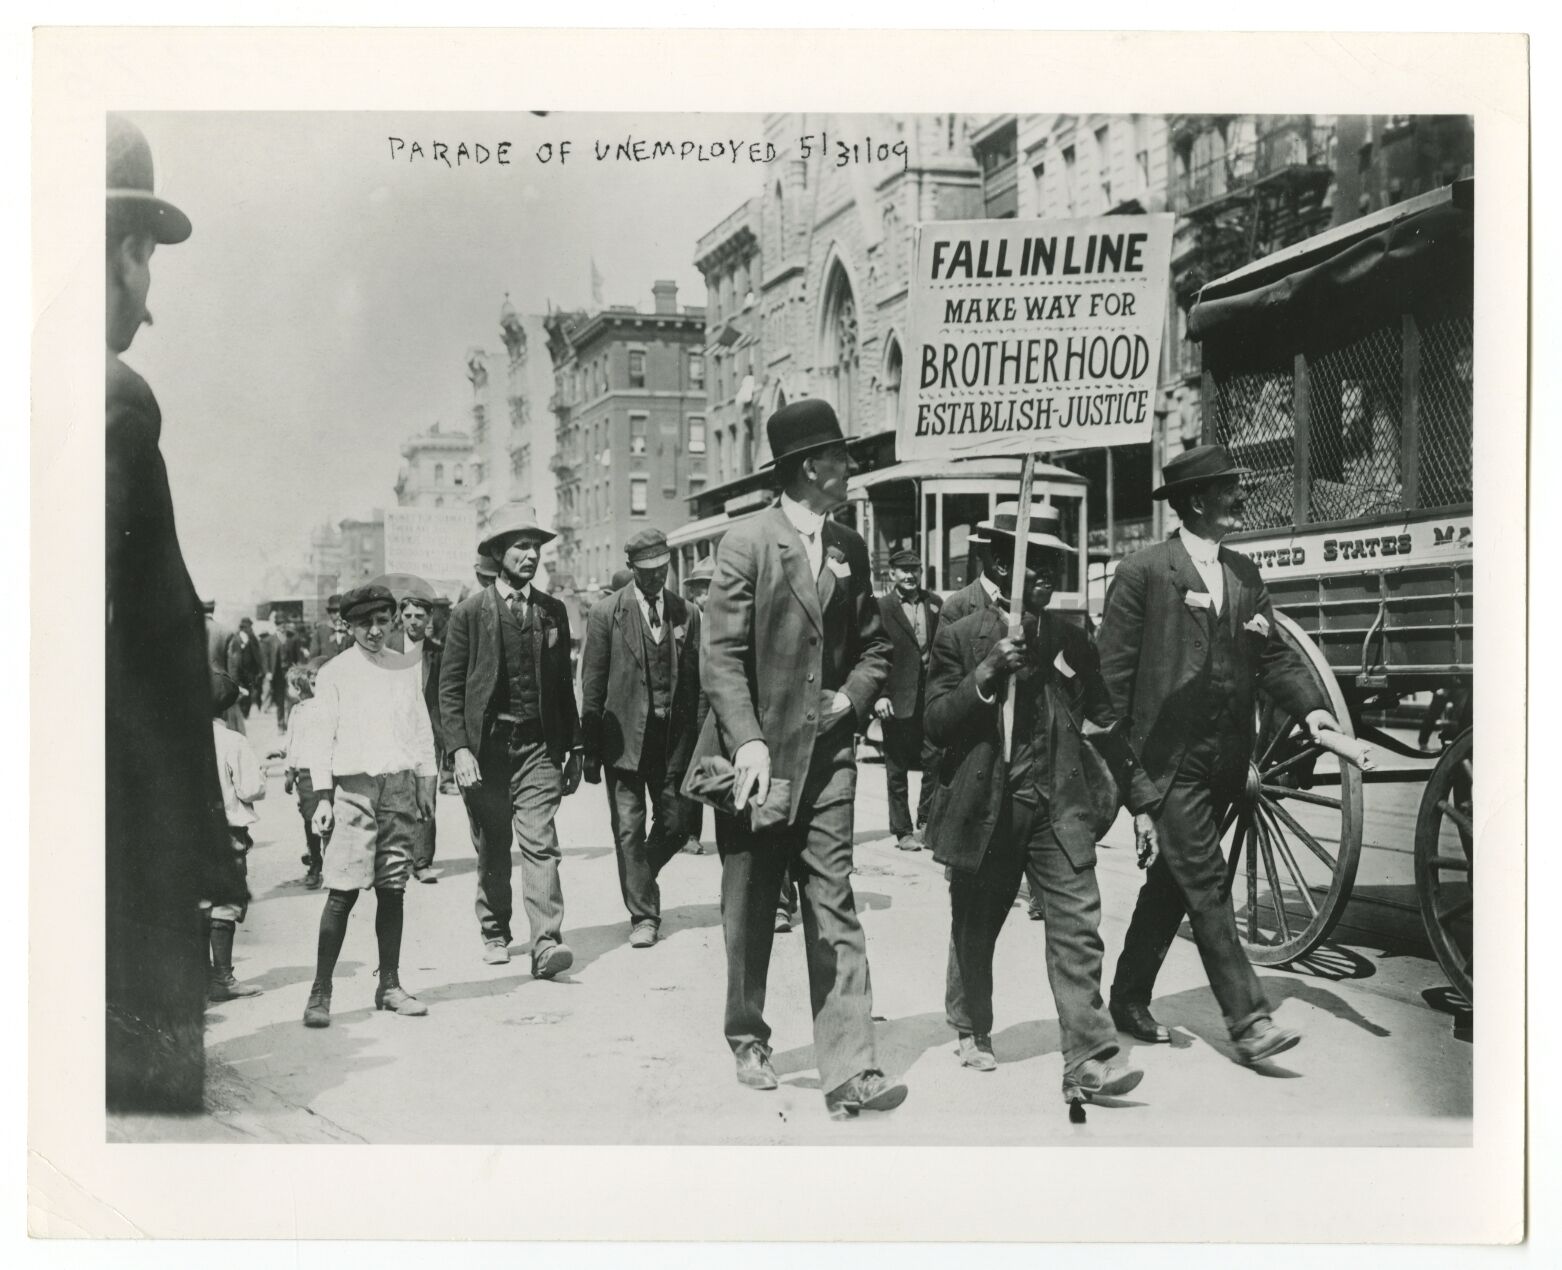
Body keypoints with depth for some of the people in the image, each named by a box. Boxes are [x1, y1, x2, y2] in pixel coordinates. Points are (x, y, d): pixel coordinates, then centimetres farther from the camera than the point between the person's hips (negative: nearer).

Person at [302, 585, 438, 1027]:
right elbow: (322, 737, 1)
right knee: (343, 890, -8)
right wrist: (323, 797, -5)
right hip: (353, 786, -3)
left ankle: (390, 985, 12)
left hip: (400, 784, 3)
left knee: (393, 887, 4)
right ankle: (320, 992, -3)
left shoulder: (405, 669, 12)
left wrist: (426, 783, 11)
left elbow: (422, 730, 16)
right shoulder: (333, 673, 3)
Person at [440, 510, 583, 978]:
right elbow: (449, 688, -2)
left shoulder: (553, 612, 10)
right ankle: (495, 932, 27)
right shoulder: (469, 612, 0)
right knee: (492, 847, 10)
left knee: (540, 842, -10)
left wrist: (574, 748, 12)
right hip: (486, 744, -1)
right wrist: (459, 749, -12)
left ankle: (546, 943, -14)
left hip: (539, 745, 1)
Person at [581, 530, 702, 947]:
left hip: (674, 738, 2)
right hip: (624, 737, -2)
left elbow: (697, 680, 8)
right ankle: (643, 916, 9)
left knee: (673, 826, 5)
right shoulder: (607, 615, -1)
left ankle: (638, 884, 32)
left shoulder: (687, 614, 6)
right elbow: (592, 685, 0)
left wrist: (699, 742, 3)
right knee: (629, 829, -1)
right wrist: (590, 750, -2)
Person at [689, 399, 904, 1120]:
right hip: (759, 755, -3)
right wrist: (748, 743, -22)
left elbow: (873, 645, 18)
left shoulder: (849, 549, 10)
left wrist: (854, 695, -1)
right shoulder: (746, 544, -7)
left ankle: (848, 1071, -2)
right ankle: (749, 1041, 30)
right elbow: (724, 656, -12)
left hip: (827, 752, 4)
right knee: (749, 911, 11)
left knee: (834, 910, -2)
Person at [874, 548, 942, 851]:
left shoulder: (934, 603, 8)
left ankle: (926, 822, 19)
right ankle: (903, 831, 16)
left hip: (931, 698, 3)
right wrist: (879, 695, -14)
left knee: (935, 763, 3)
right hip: (897, 701, -3)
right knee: (897, 769, 7)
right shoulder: (881, 608, -4)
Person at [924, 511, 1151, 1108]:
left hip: (1060, 806, 2)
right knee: (975, 931, 14)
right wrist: (989, 672, -19)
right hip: (987, 807, -1)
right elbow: (936, 724, -7)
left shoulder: (1071, 640, 8)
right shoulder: (960, 638, -1)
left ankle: (1089, 1063, -7)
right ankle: (971, 1031, 37)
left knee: (1078, 929, -9)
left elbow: (1104, 718, 14)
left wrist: (1140, 791, 11)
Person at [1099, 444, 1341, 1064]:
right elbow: (1113, 670, -8)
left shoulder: (1245, 573, 13)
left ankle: (1129, 1001, 27)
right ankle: (1247, 1020, -2)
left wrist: (1310, 706, -6)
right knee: (1207, 886, -7)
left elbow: (1271, 654, 12)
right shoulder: (1142, 572, -8)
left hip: (1225, 759, 7)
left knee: (1172, 884, 14)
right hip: (1168, 760, -7)